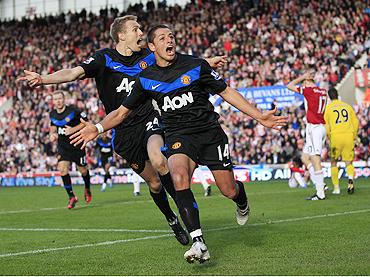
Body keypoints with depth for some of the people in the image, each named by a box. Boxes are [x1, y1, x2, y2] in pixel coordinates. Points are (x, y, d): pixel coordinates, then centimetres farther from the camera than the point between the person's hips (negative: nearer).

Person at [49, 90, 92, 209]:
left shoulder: (73, 111, -15)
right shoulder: (52, 114, 2)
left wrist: (73, 129, -19)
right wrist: (52, 133, 2)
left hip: (76, 146, -3)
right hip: (63, 147, 3)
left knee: (83, 170, 6)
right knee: (62, 169, -15)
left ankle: (87, 189, 39)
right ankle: (72, 197, -5)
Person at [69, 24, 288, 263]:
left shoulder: (196, 65, -2)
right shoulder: (146, 79, 3)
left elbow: (226, 92, 4)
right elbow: (123, 110, 10)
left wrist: (260, 116, 0)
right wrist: (98, 128, -7)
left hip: (210, 131, 0)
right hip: (178, 134, 0)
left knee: (229, 191, -2)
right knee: (179, 177, -31)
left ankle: (241, 200, 40)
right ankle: (199, 244, -30)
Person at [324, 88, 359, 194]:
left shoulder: (328, 108, 5)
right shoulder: (347, 106, 12)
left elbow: (326, 126, 1)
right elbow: (356, 122, 10)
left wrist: (329, 138, 15)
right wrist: (354, 135, 19)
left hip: (336, 137, -2)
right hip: (349, 136, 2)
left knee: (334, 163, 14)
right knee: (349, 163, 8)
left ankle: (336, 188, 11)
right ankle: (350, 179, -23)